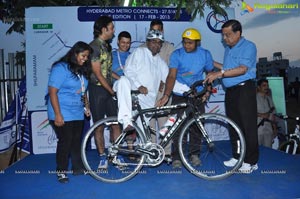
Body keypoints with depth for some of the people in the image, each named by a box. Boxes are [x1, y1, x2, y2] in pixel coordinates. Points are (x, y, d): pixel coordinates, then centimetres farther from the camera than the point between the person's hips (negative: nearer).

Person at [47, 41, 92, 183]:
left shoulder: (81, 70, 11)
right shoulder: (61, 68, -12)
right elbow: (52, 92, -17)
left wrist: (86, 106, 14)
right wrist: (57, 114, -21)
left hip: (78, 114, 7)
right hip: (63, 114, -7)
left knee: (76, 141, 11)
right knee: (65, 142, -5)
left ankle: (78, 167, 22)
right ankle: (61, 172, 9)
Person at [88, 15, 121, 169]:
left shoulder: (107, 46, 13)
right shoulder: (94, 46, -13)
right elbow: (97, 73, -16)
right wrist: (112, 91, -14)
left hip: (109, 89, 7)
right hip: (97, 89, -7)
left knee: (116, 123, 6)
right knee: (99, 126, 4)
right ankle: (102, 157, 18)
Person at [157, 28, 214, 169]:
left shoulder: (205, 54, 0)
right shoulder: (176, 54, -8)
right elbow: (172, 75, -17)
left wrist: (207, 90, -2)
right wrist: (166, 95, -29)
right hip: (179, 95, -2)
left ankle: (195, 154, 23)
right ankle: (176, 157, 5)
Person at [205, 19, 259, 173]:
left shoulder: (248, 46, -7)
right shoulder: (228, 49, 17)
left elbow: (242, 69, -19)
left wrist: (220, 74, -23)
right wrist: (213, 64, 15)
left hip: (244, 89, -8)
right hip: (230, 90, 8)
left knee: (248, 126, -5)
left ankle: (251, 161, 4)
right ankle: (237, 157, 22)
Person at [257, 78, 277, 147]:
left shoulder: (269, 98, 14)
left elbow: (272, 114, 15)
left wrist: (274, 129, 12)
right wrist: (261, 115, -19)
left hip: (268, 129, 5)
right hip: (258, 129, -5)